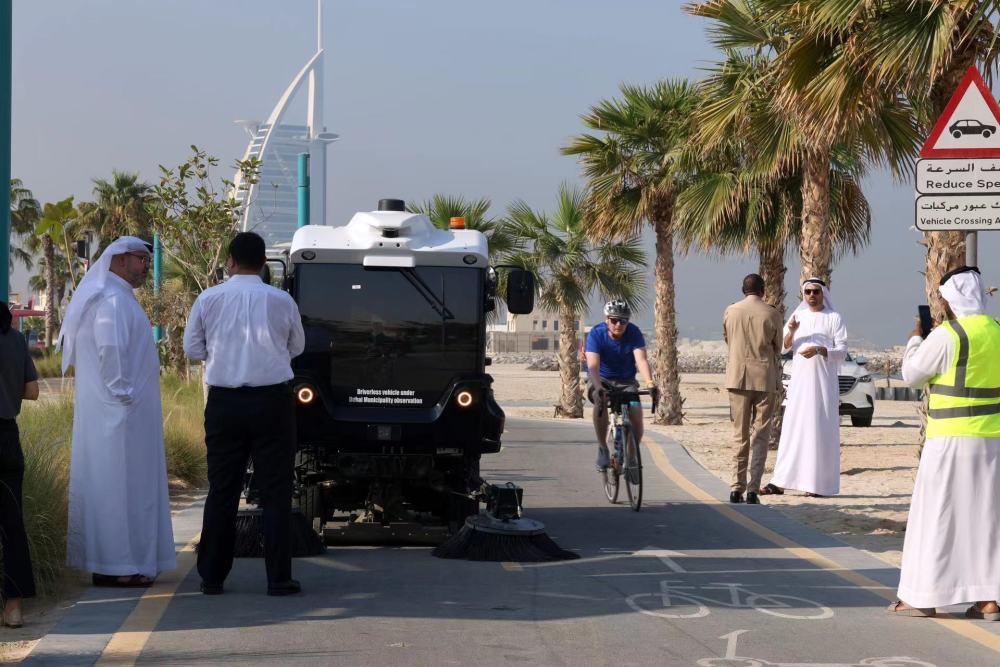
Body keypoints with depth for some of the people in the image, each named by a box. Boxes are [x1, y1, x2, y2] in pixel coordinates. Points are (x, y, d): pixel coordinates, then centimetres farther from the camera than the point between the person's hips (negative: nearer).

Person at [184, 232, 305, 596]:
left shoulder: (209, 299, -2)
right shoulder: (281, 301, -3)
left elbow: (192, 348, 7)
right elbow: (297, 347, 11)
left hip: (224, 403, 1)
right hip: (272, 401, -1)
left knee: (222, 490, 8)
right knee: (275, 491, 3)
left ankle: (212, 576, 11)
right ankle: (278, 577, 2)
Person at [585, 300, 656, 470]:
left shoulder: (634, 333, -18)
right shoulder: (596, 334, -21)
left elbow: (641, 360, -30)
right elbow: (593, 365, -32)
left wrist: (650, 383, -48)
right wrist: (597, 386, -51)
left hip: (626, 381, 1)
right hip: (601, 380, -1)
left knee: (636, 411, -23)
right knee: (600, 401, -34)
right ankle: (602, 448, -20)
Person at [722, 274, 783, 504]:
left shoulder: (730, 312, 1)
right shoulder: (772, 314, -5)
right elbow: (778, 349, 5)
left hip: (738, 378, 2)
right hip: (765, 378, -2)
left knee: (739, 434, 10)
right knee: (760, 435, 2)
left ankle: (736, 489, 8)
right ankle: (753, 490, -6)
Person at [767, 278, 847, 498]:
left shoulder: (833, 318, 2)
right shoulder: (798, 316, 13)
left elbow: (842, 351, -3)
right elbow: (783, 347, 8)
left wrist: (819, 350, -19)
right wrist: (791, 331, -12)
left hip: (823, 380, -4)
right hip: (799, 380, 4)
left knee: (821, 429, -6)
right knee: (792, 428, 1)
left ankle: (819, 483, -5)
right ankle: (780, 481, -1)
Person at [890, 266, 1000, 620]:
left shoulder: (946, 336, -13)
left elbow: (911, 375, -2)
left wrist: (914, 341, 15)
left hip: (952, 439, -6)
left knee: (937, 516, 1)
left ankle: (923, 597, 5)